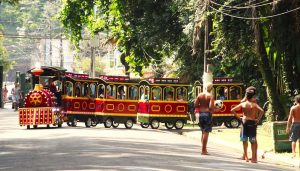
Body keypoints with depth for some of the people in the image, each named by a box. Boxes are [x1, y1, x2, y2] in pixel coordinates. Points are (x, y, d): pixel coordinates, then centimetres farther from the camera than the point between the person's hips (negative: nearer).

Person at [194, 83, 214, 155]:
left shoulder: (200, 95, 5)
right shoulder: (211, 96, -9)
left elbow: (195, 105, 2)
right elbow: (211, 107, -19)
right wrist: (214, 109, 1)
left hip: (200, 114, 5)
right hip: (207, 114, -5)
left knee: (203, 132, 18)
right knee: (206, 132, -1)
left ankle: (204, 148, 22)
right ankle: (203, 150, -2)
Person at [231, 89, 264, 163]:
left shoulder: (242, 104, 2)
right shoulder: (254, 104, -4)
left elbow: (232, 110, 1)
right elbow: (261, 111, -19)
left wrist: (238, 117, 5)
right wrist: (258, 119, -12)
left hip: (244, 122, 2)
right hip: (252, 122, -2)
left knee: (244, 140, 13)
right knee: (253, 140, 2)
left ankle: (246, 156, 15)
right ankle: (254, 157, 2)